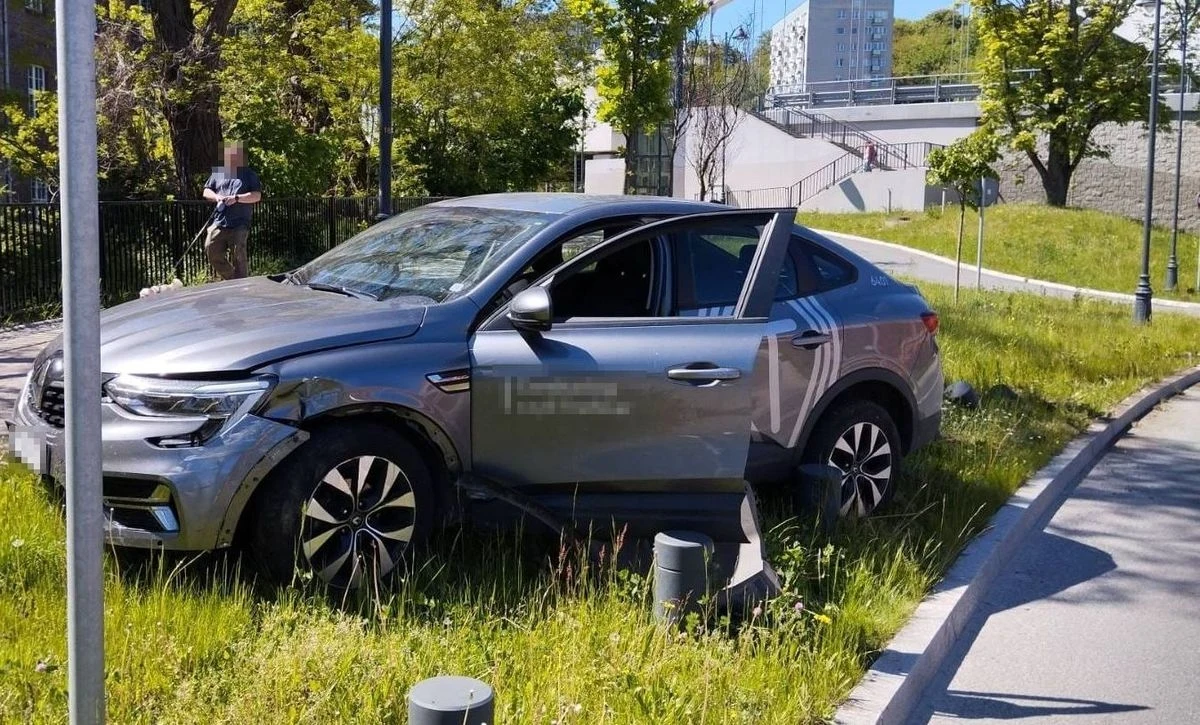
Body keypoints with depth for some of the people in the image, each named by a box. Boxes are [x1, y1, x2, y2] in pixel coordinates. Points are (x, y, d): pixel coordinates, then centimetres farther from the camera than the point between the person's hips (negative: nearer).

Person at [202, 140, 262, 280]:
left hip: (239, 224, -3)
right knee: (211, 250, -6)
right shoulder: (219, 172, 18)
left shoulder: (249, 174, 8)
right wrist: (216, 197, -4)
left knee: (238, 256, -6)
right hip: (219, 222, 3)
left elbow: (257, 195, -1)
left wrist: (237, 198, -15)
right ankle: (230, 278, 11)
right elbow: (206, 191, 19)